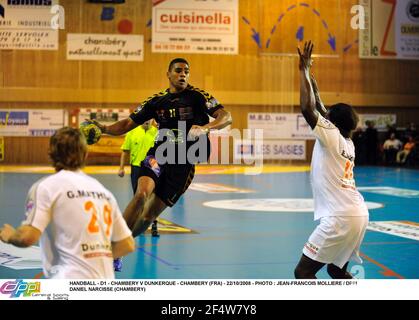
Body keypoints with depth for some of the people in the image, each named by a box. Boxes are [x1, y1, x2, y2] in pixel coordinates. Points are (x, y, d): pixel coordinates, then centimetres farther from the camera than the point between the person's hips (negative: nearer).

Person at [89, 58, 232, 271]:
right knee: (142, 193, -27)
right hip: (159, 154, 1)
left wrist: (205, 127, -31)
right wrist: (104, 128, -7)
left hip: (184, 163, -1)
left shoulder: (197, 96, -2)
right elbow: (128, 124, 11)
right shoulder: (156, 101, 8)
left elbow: (226, 117, -12)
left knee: (150, 214, -2)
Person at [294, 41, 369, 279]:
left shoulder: (331, 134, -6)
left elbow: (308, 108, -18)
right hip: (359, 215, 9)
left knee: (303, 271, -4)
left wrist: (304, 70, -6)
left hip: (340, 217, -9)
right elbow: (321, 110, 28)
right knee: (337, 270, 25)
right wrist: (311, 80, 35)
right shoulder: (348, 142, 15)